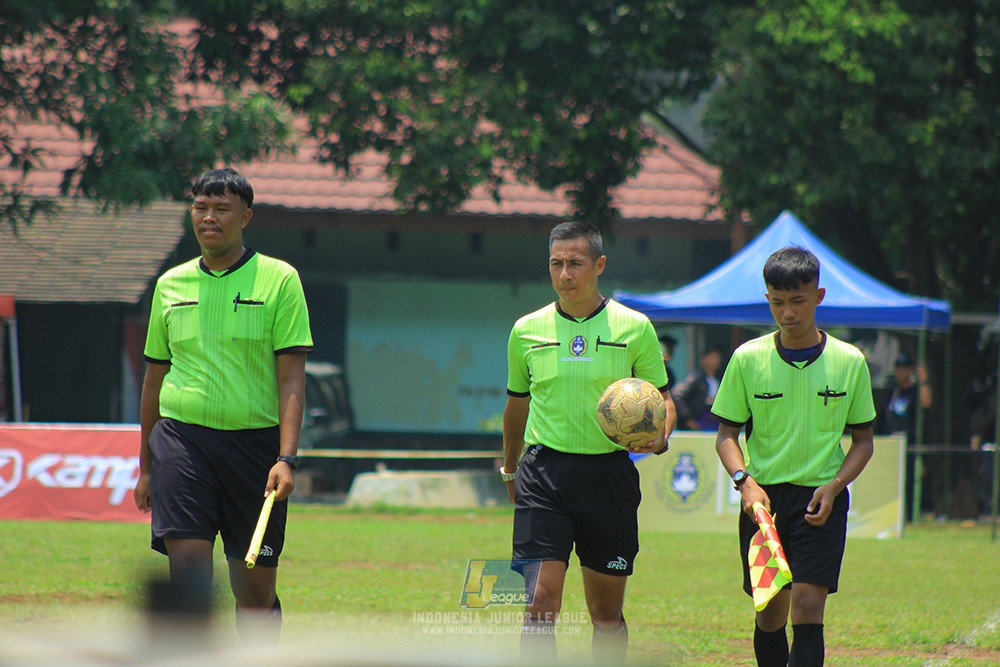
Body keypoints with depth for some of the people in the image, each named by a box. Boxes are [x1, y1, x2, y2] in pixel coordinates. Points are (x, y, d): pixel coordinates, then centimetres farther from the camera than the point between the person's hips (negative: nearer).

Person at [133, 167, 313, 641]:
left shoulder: (279, 280, 2)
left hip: (255, 439, -1)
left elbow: (291, 378, -4)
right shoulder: (171, 285, 12)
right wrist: (146, 467, 20)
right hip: (181, 437, 2)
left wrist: (286, 458, -15)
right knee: (188, 572, -14)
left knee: (256, 589, 3)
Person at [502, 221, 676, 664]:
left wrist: (659, 437, -13)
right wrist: (509, 469, 27)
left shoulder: (634, 328, 1)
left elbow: (661, 398, 8)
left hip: (609, 473, 0)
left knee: (606, 611, 7)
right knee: (541, 602, -12)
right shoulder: (526, 331, 6)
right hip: (544, 473, 0)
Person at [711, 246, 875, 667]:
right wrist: (744, 480, -14)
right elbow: (727, 434, 5)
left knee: (807, 606, -14)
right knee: (769, 612, 6)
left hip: (821, 500, -1)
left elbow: (863, 440, 9)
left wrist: (834, 486, -8)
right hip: (764, 497, 1)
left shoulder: (849, 362, 0)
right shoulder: (747, 359, 0)